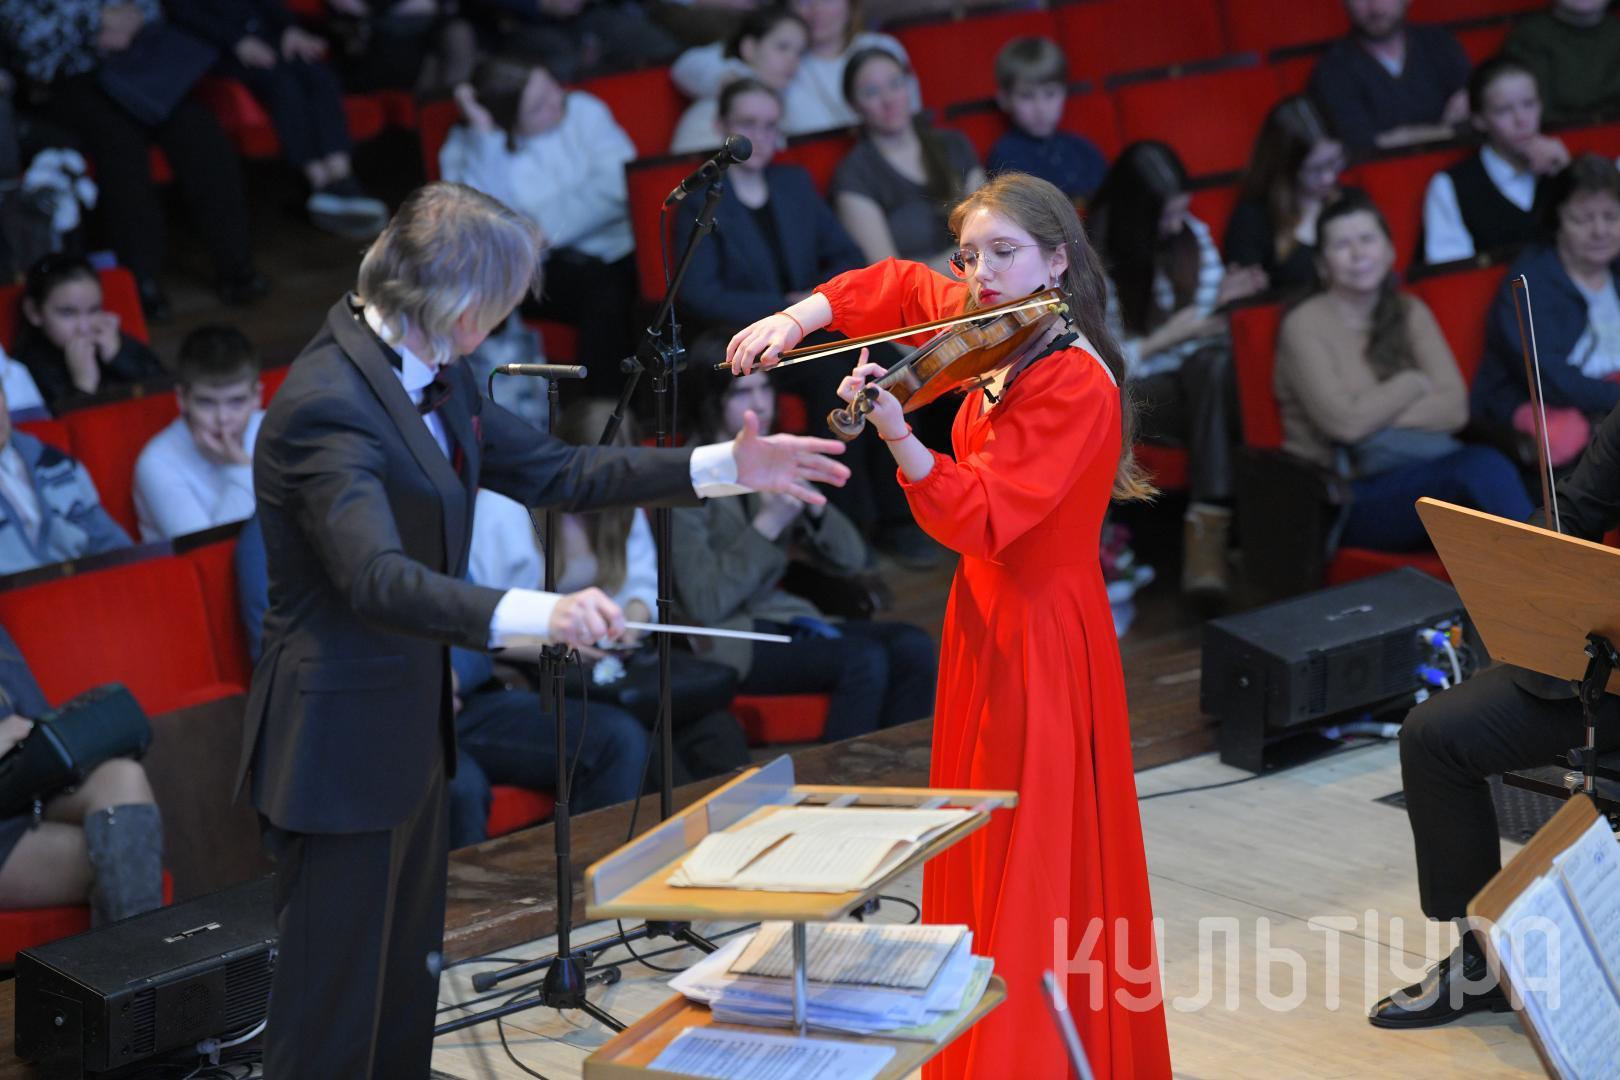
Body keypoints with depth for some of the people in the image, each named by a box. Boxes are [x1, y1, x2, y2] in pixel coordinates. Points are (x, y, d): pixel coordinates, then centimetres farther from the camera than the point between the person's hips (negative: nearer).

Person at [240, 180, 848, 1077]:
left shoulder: (433, 376, 5)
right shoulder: (327, 405, -26)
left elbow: (552, 473, 13)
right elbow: (378, 579, -37)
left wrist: (725, 467, 6)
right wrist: (536, 616, -49)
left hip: (409, 728, 10)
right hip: (339, 742, -10)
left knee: (407, 986, 21)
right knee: (332, 1008, 0)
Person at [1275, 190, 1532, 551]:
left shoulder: (1410, 314, 14)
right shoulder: (1305, 325, -2)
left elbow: (1455, 408, 1)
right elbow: (1344, 420, -15)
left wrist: (1376, 415, -11)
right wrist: (1414, 383, -1)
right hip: (1344, 500, -5)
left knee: (1486, 464, -33)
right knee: (1482, 466, -32)